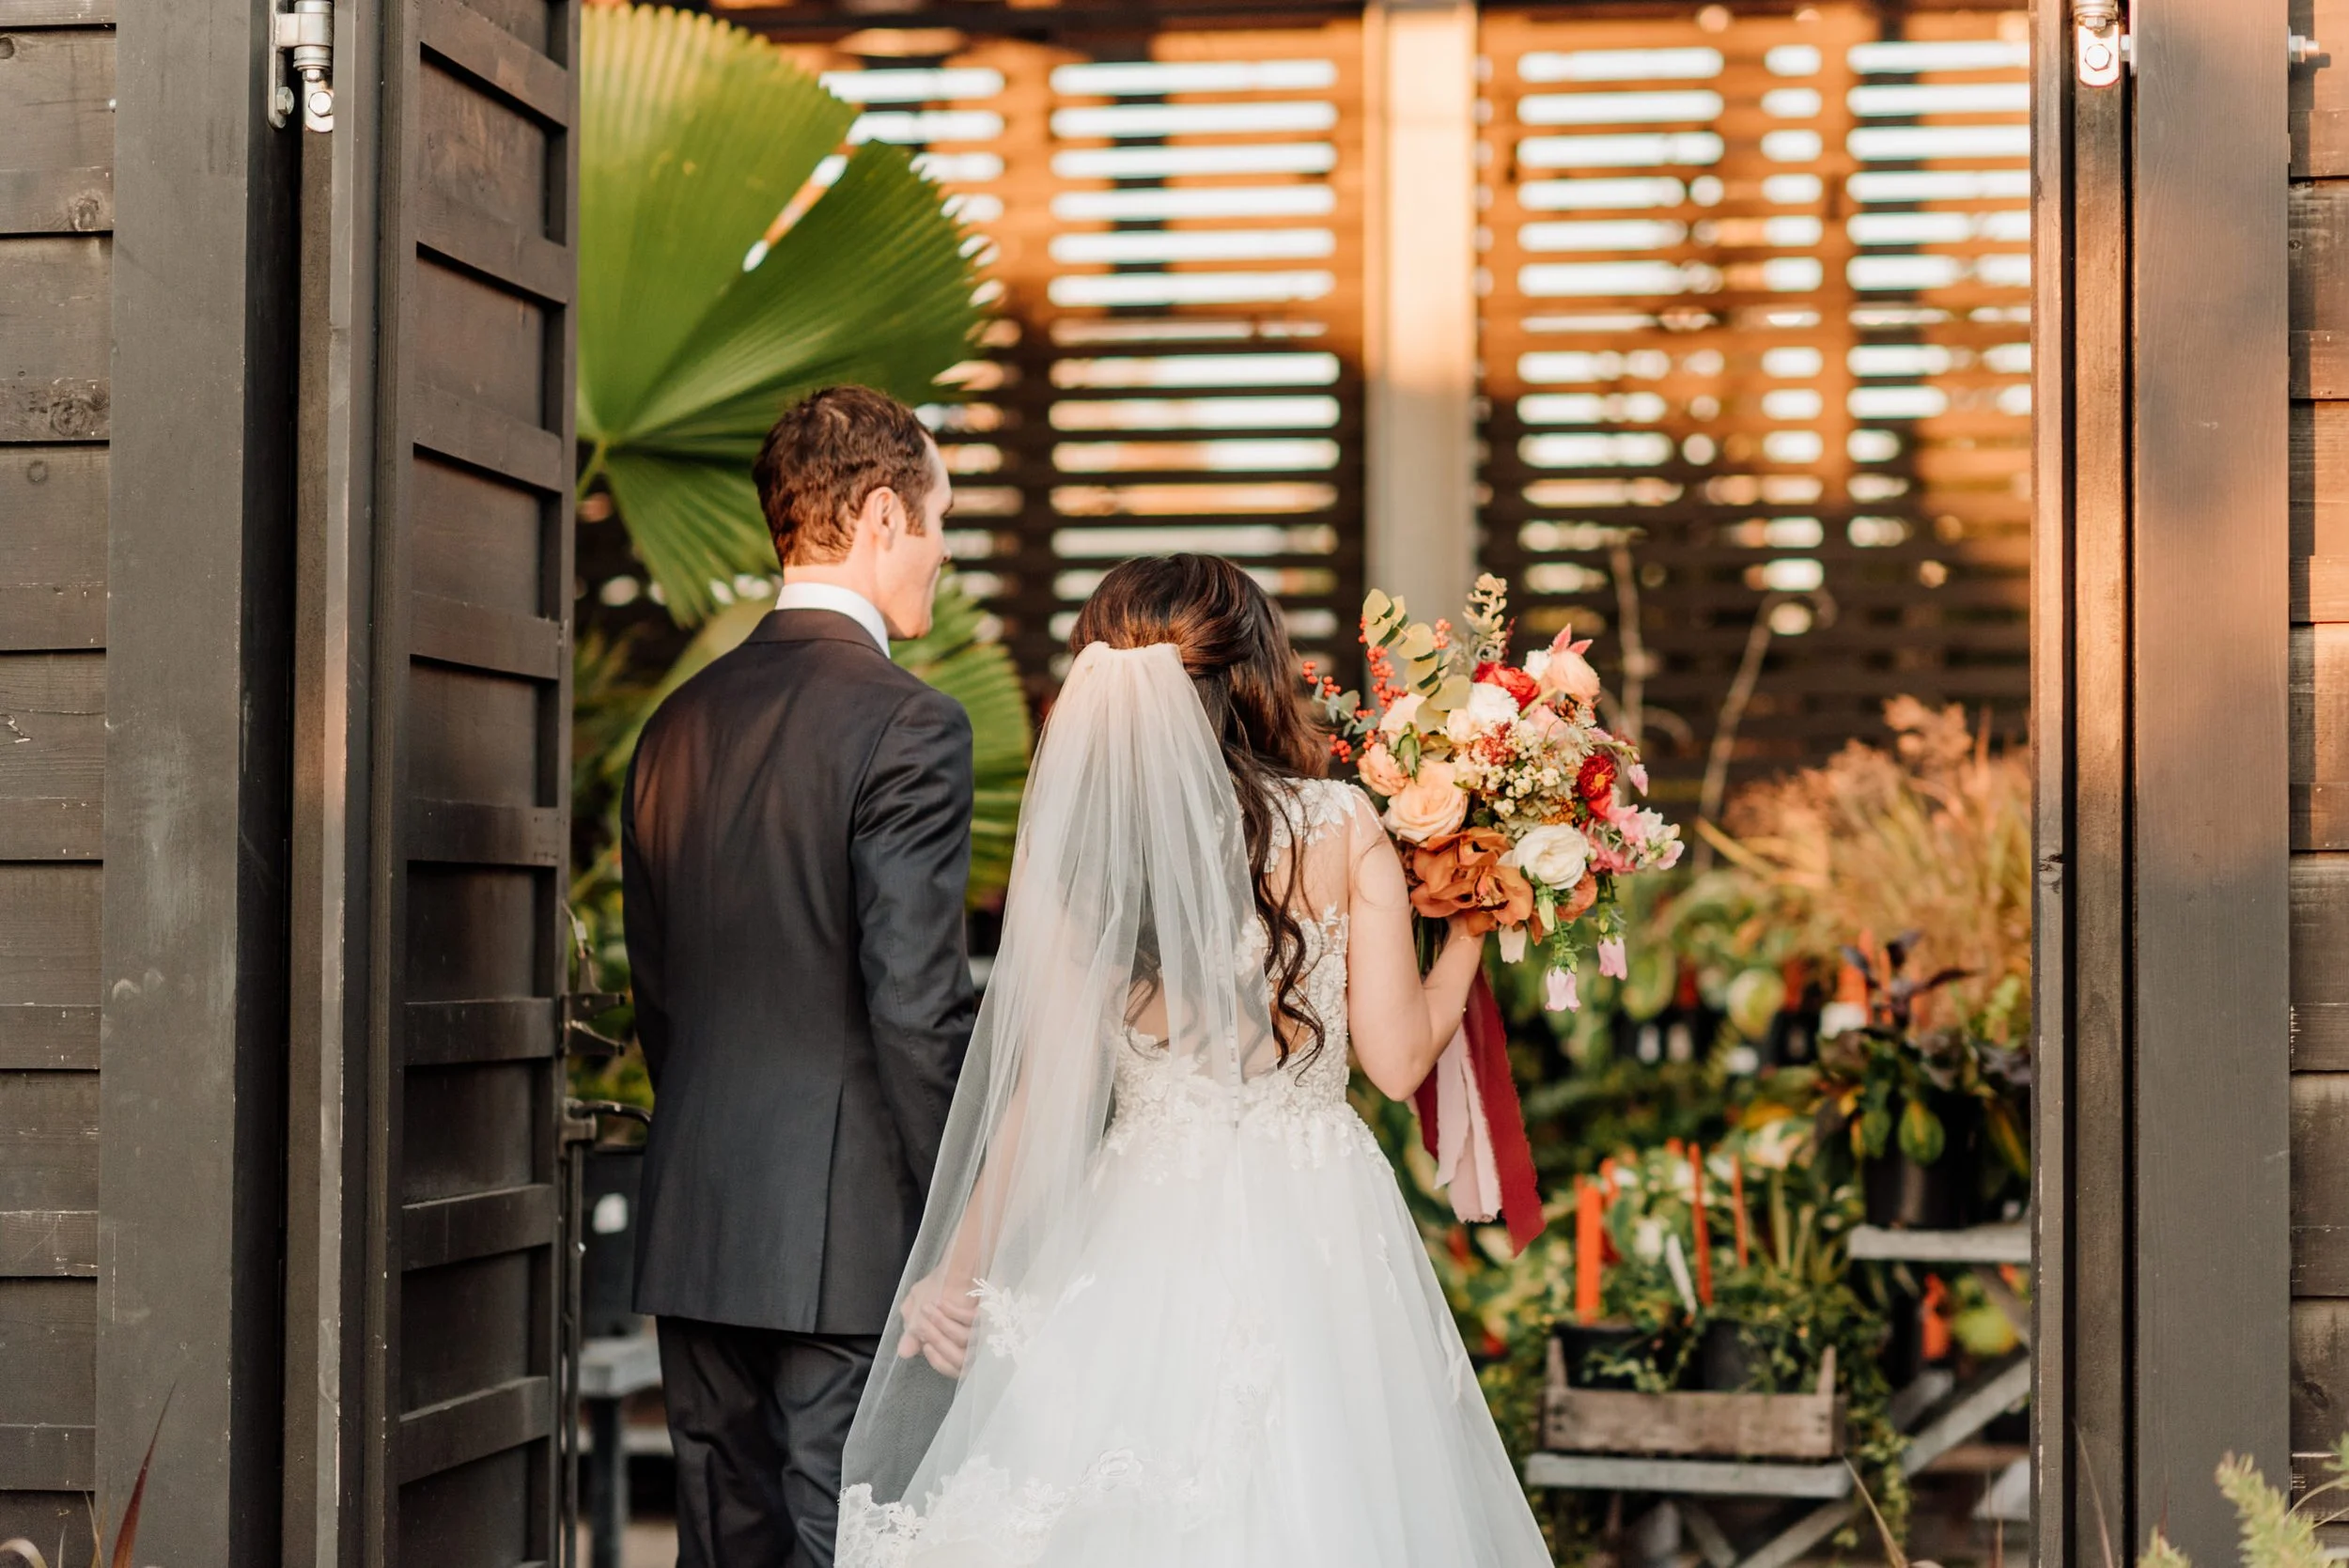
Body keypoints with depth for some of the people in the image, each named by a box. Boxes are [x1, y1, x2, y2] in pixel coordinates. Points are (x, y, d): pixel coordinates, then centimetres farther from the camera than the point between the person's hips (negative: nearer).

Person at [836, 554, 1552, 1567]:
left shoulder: (1080, 847, -2)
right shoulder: (1339, 827, -4)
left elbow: (1050, 1092, -3)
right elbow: (1397, 1057, -3)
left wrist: (961, 1263, 7)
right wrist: (1471, 925, 14)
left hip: (1144, 1243, 1)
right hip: (1318, 1240, -1)